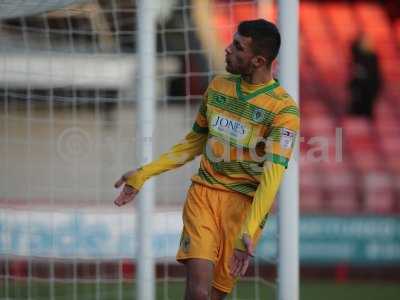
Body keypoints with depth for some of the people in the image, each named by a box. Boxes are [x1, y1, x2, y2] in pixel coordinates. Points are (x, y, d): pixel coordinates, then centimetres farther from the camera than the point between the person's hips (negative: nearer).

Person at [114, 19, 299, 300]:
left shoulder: (284, 109, -10)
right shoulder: (218, 87, 9)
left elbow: (273, 175, -20)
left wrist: (249, 231, -31)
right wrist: (144, 174, 17)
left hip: (245, 202, -3)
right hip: (204, 192, 3)